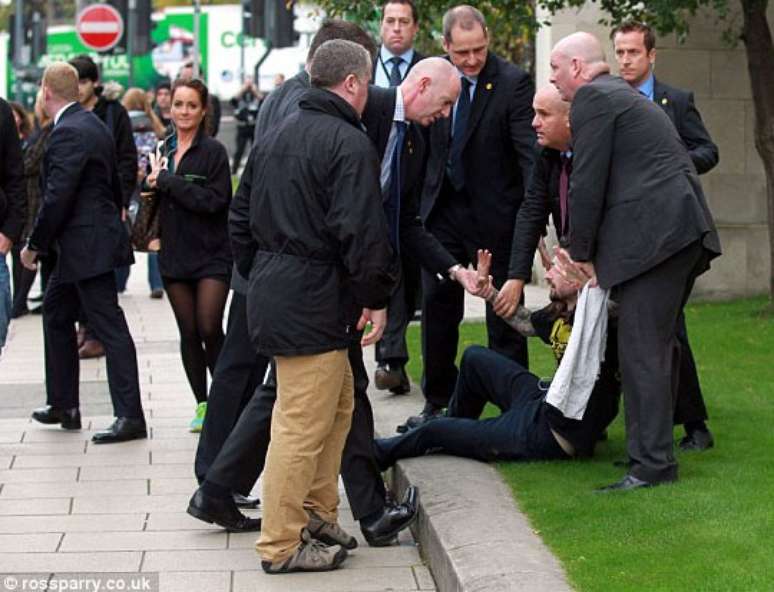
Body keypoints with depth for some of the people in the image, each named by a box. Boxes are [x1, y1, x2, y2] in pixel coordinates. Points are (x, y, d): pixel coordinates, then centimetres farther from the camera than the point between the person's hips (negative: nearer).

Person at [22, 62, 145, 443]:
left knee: (110, 327, -9)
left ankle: (130, 417, -8)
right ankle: (63, 405, 28)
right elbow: (114, 184, 18)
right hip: (81, 246, 10)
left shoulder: (68, 133, -18)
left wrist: (35, 245, -12)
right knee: (55, 312, 20)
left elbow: (57, 197, -21)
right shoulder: (93, 124, 12)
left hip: (87, 244, -10)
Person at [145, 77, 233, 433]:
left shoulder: (213, 151, -8)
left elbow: (215, 200, -18)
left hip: (211, 254, -5)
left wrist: (167, 182, -17)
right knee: (188, 333, 7)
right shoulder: (164, 150, 10)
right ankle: (202, 404, 16)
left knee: (210, 330, -11)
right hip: (174, 253, 5)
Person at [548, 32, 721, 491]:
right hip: (685, 229, 10)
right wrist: (588, 251, 22)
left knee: (643, 352, -9)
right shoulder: (627, 97, 26)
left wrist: (582, 255, 0)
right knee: (658, 345, 15)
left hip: (654, 235, -10)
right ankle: (653, 448, 21)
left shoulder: (592, 98, -4)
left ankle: (653, 464, -10)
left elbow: (588, 185, -9)